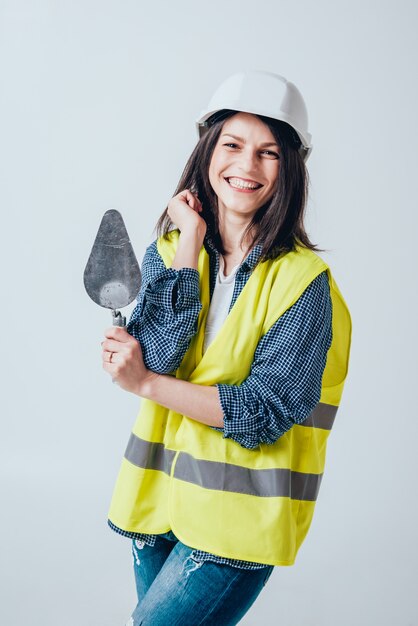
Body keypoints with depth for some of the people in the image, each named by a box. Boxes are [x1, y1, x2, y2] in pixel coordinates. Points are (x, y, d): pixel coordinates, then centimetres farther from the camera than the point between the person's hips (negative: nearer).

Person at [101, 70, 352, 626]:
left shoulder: (303, 278, -12)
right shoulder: (169, 248, 2)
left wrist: (145, 384, -15)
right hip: (159, 493, 5)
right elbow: (157, 357, -13)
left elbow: (264, 414, -16)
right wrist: (190, 243, -14)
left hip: (238, 518, -4)